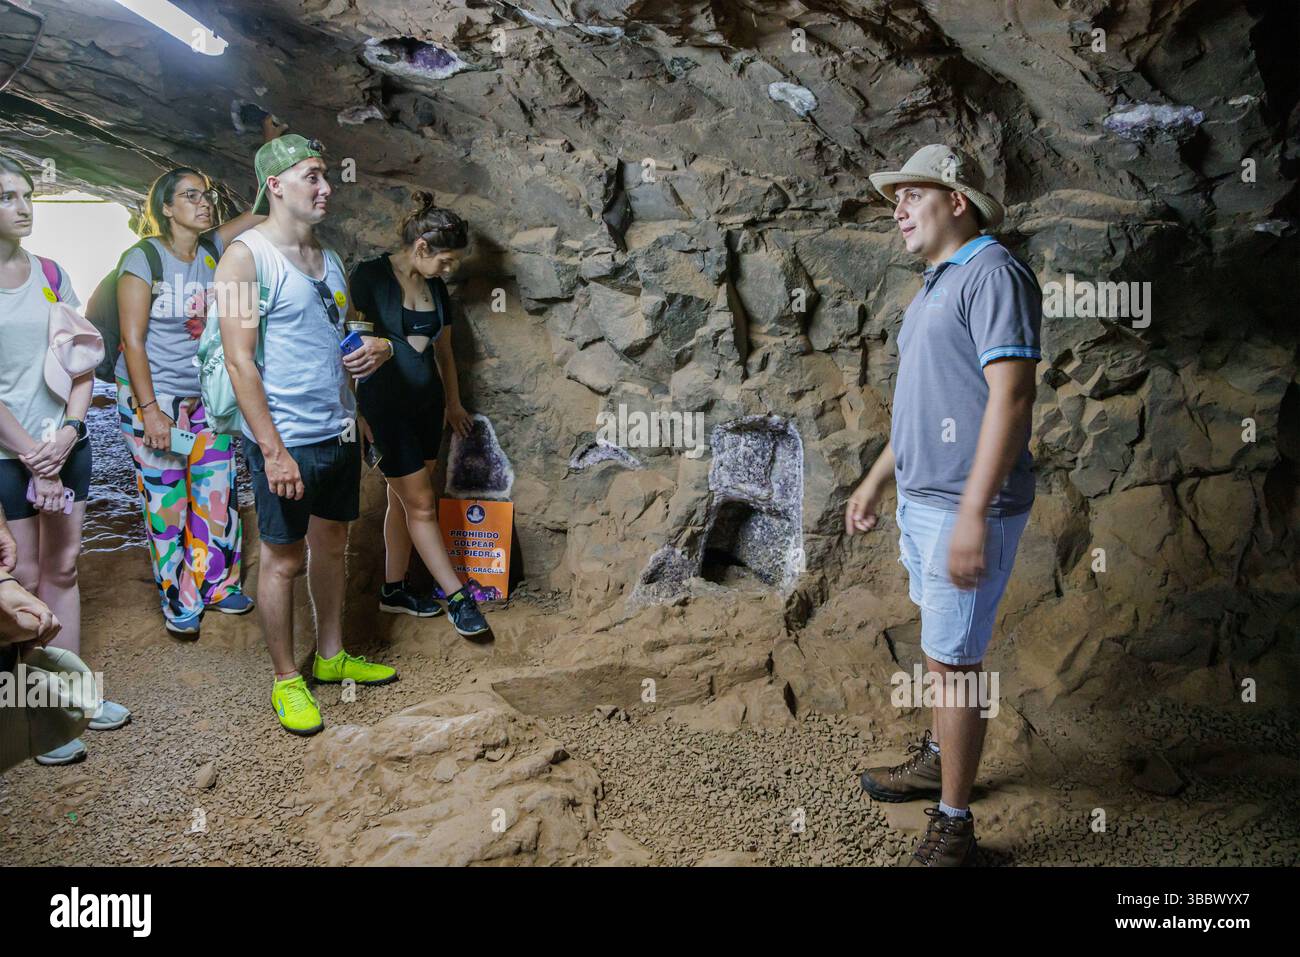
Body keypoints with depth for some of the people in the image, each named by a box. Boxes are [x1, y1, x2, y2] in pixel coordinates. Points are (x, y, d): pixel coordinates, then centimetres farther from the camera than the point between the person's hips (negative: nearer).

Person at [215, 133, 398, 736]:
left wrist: (378, 348, -2)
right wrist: (273, 449, -21)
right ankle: (286, 680, 19)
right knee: (282, 558, 5)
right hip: (286, 440, -7)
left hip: (340, 432, 7)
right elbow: (240, 360, -16)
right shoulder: (246, 257, -11)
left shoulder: (328, 259, 11)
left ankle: (331, 656, 32)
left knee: (331, 545, 17)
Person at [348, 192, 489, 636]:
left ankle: (394, 589, 24)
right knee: (421, 504, -2)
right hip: (386, 404, -7)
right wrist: (358, 412, -13)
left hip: (427, 401, 7)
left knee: (403, 499, 13)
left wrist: (453, 403, 25)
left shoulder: (436, 288, 8)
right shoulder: (370, 276, -12)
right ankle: (457, 597, 4)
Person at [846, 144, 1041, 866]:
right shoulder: (938, 284, 16)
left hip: (966, 508, -9)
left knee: (954, 658, -3)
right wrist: (877, 480, 24)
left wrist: (972, 514, -27)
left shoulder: (993, 273, -14)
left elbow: (1011, 396, -23)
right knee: (942, 648, 21)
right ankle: (939, 758, 38)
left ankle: (953, 827, 8)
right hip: (921, 500, 9)